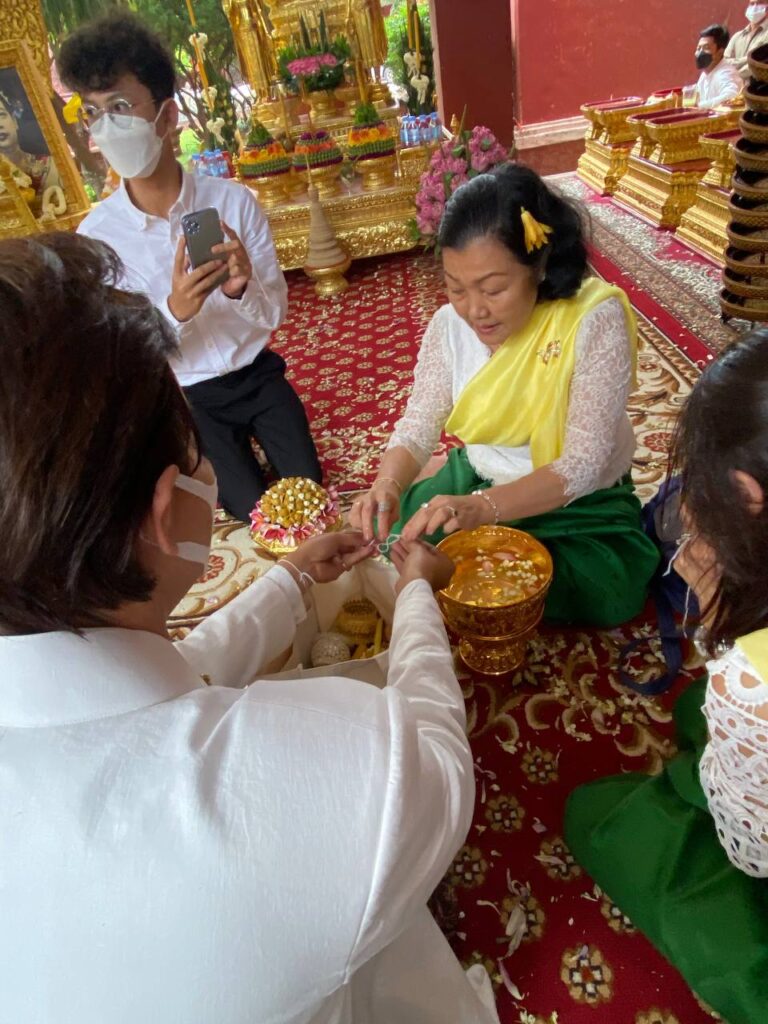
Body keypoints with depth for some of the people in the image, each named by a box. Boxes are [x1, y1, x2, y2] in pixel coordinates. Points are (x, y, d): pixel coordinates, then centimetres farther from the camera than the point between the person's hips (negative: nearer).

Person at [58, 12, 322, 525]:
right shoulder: (96, 234, -12)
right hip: (184, 398, -1)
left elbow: (275, 314, -7)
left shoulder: (236, 200, -11)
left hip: (257, 375, 1)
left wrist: (241, 289, -30)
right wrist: (175, 310, -31)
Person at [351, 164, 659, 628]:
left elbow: (583, 464, -28)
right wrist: (387, 485, -33)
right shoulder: (450, 324, -11)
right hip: (473, 485, 3)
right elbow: (417, 427, -9)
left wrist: (484, 506, -44)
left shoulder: (595, 320, -24)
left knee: (607, 591, -24)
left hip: (579, 505, -2)